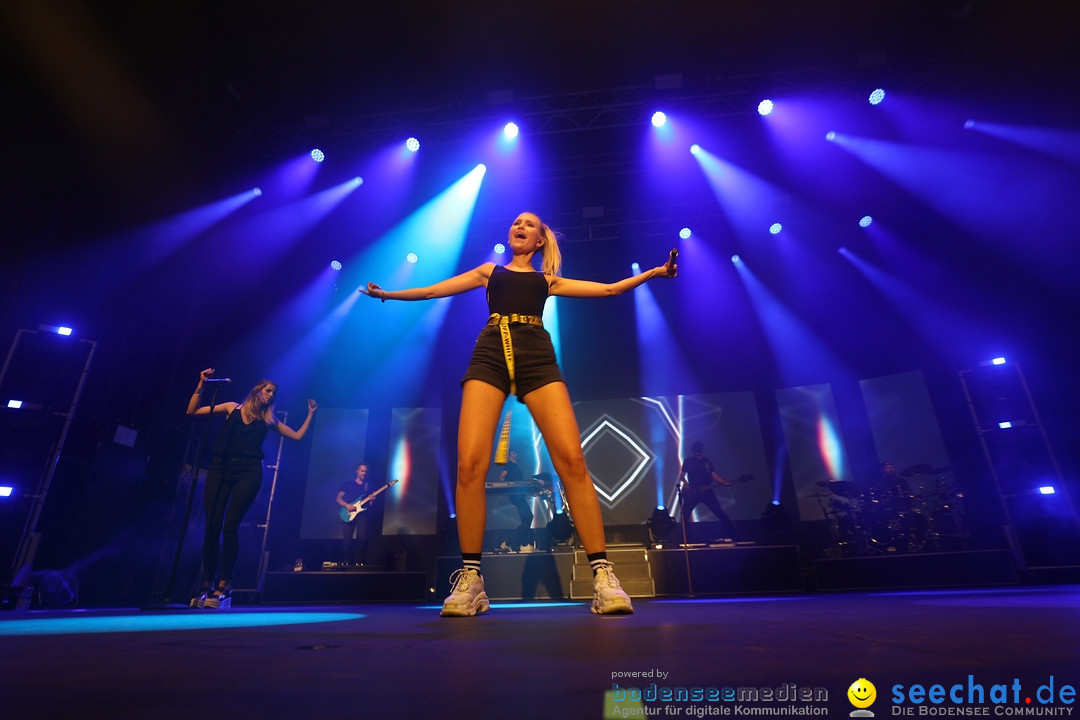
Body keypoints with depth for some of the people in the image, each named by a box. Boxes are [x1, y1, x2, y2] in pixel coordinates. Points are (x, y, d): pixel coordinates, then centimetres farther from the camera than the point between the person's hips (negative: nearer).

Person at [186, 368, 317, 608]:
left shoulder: (268, 419, 16)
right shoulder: (232, 408, 14)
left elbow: (297, 435, 16)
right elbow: (192, 412, 12)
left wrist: (311, 413, 13)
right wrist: (201, 385, 2)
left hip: (248, 472, -1)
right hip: (220, 468, 1)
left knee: (229, 526, -11)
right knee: (212, 527, -3)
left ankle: (224, 585, -7)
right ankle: (207, 585, 7)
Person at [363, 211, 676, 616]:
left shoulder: (547, 279, 28)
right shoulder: (489, 272, 30)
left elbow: (608, 289, 26)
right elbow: (434, 290, 30)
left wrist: (652, 272, 21)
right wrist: (389, 294, 31)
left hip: (536, 357, 0)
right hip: (490, 355, 1)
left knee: (571, 459, -18)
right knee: (470, 464, -18)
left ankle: (602, 575, -13)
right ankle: (470, 579, -5)